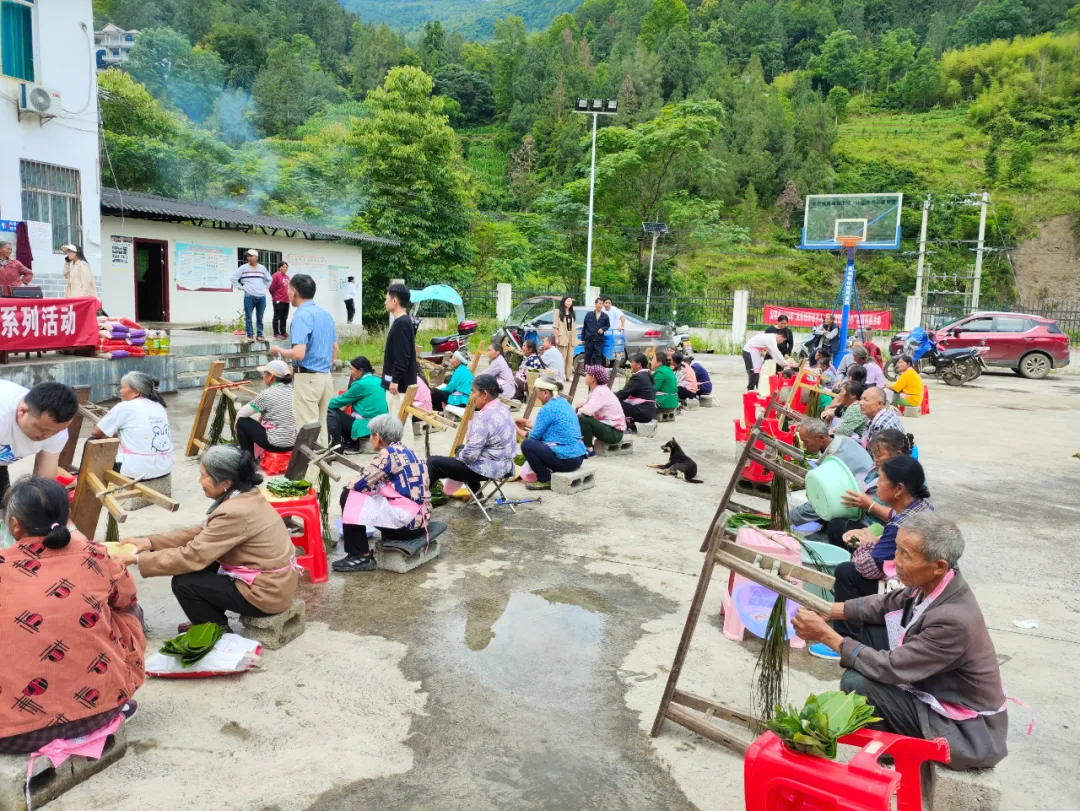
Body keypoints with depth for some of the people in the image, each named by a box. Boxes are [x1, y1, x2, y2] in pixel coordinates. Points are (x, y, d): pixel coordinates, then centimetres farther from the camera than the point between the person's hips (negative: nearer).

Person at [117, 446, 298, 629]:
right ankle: (212, 623, 28)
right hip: (274, 579, 9)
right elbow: (201, 532, 9)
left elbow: (191, 556, -21)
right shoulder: (246, 495, 2)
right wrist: (150, 542, 4)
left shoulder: (235, 512, -26)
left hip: (267, 591, -9)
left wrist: (137, 559, -11)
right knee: (200, 565, 13)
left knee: (184, 583, -6)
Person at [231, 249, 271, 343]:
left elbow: (268, 279, 25)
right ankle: (249, 336, 0)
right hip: (249, 296, -2)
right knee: (248, 317, -4)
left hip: (262, 297, 2)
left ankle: (259, 335, 13)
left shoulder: (262, 268, 11)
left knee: (260, 318, 6)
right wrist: (241, 287, -1)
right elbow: (234, 279, 3)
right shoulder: (243, 268, 1)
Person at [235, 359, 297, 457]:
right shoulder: (292, 389, 6)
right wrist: (261, 415, 20)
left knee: (242, 422, 11)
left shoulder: (267, 394, -13)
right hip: (293, 443, 7)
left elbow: (241, 414, -1)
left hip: (276, 444, -7)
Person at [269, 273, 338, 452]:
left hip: (307, 378, -8)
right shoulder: (326, 314, 11)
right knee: (321, 426, 14)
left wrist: (279, 351, -5)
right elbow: (335, 349, 17)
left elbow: (299, 354, -23)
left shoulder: (301, 316, -15)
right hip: (326, 376, 8)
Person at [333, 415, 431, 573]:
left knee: (349, 496, -5)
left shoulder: (388, 454, -12)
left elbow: (358, 484, -12)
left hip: (407, 522, -9)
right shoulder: (406, 452, 13)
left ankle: (361, 557, 0)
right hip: (419, 518, 9)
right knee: (367, 493, 20)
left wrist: (347, 487, 9)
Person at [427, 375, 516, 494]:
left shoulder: (484, 417, -24)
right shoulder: (502, 408, 6)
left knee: (433, 462, -3)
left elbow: (470, 454, -25)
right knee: (461, 449, 35)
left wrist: (457, 456, -5)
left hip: (489, 468, -10)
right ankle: (474, 493, 37)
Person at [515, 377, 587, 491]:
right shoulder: (563, 402, 12)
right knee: (538, 443, 24)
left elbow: (534, 436, -7)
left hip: (567, 460, -10)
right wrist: (526, 422, 29)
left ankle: (544, 480, 1)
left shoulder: (547, 409, -14)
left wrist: (517, 430, 9)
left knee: (527, 444, -8)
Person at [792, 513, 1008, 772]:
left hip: (967, 730, -8)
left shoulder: (953, 620, -34)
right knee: (864, 627, 2)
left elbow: (890, 668, -28)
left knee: (856, 682, -22)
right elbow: (886, 604, 5)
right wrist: (827, 610, -7)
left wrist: (825, 635, -23)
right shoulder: (934, 583, -11)